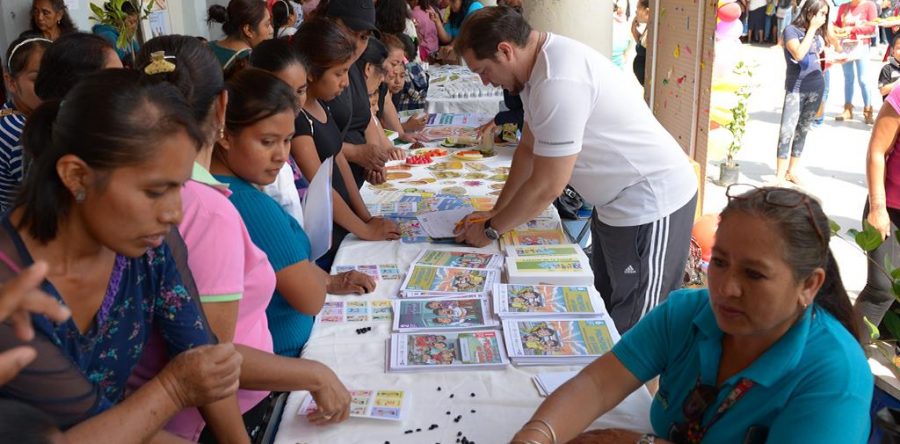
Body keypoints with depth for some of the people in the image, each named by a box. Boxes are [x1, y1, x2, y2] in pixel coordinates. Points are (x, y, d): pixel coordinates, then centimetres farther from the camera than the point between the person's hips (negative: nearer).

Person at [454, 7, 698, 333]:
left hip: (650, 204, -10)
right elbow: (529, 149, 13)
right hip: (620, 197, 10)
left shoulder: (559, 84, -29)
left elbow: (546, 186, -23)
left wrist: (491, 230, -9)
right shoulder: (541, 62, 3)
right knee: (605, 310, 20)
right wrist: (496, 212, 11)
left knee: (633, 329, 0)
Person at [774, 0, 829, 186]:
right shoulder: (791, 30, -7)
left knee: (802, 130, 9)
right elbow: (798, 54, -23)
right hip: (795, 88, -6)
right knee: (787, 131, -12)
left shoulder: (818, 33, 10)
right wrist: (811, 29, -17)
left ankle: (792, 171, 16)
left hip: (816, 88, 6)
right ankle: (780, 175, -8)